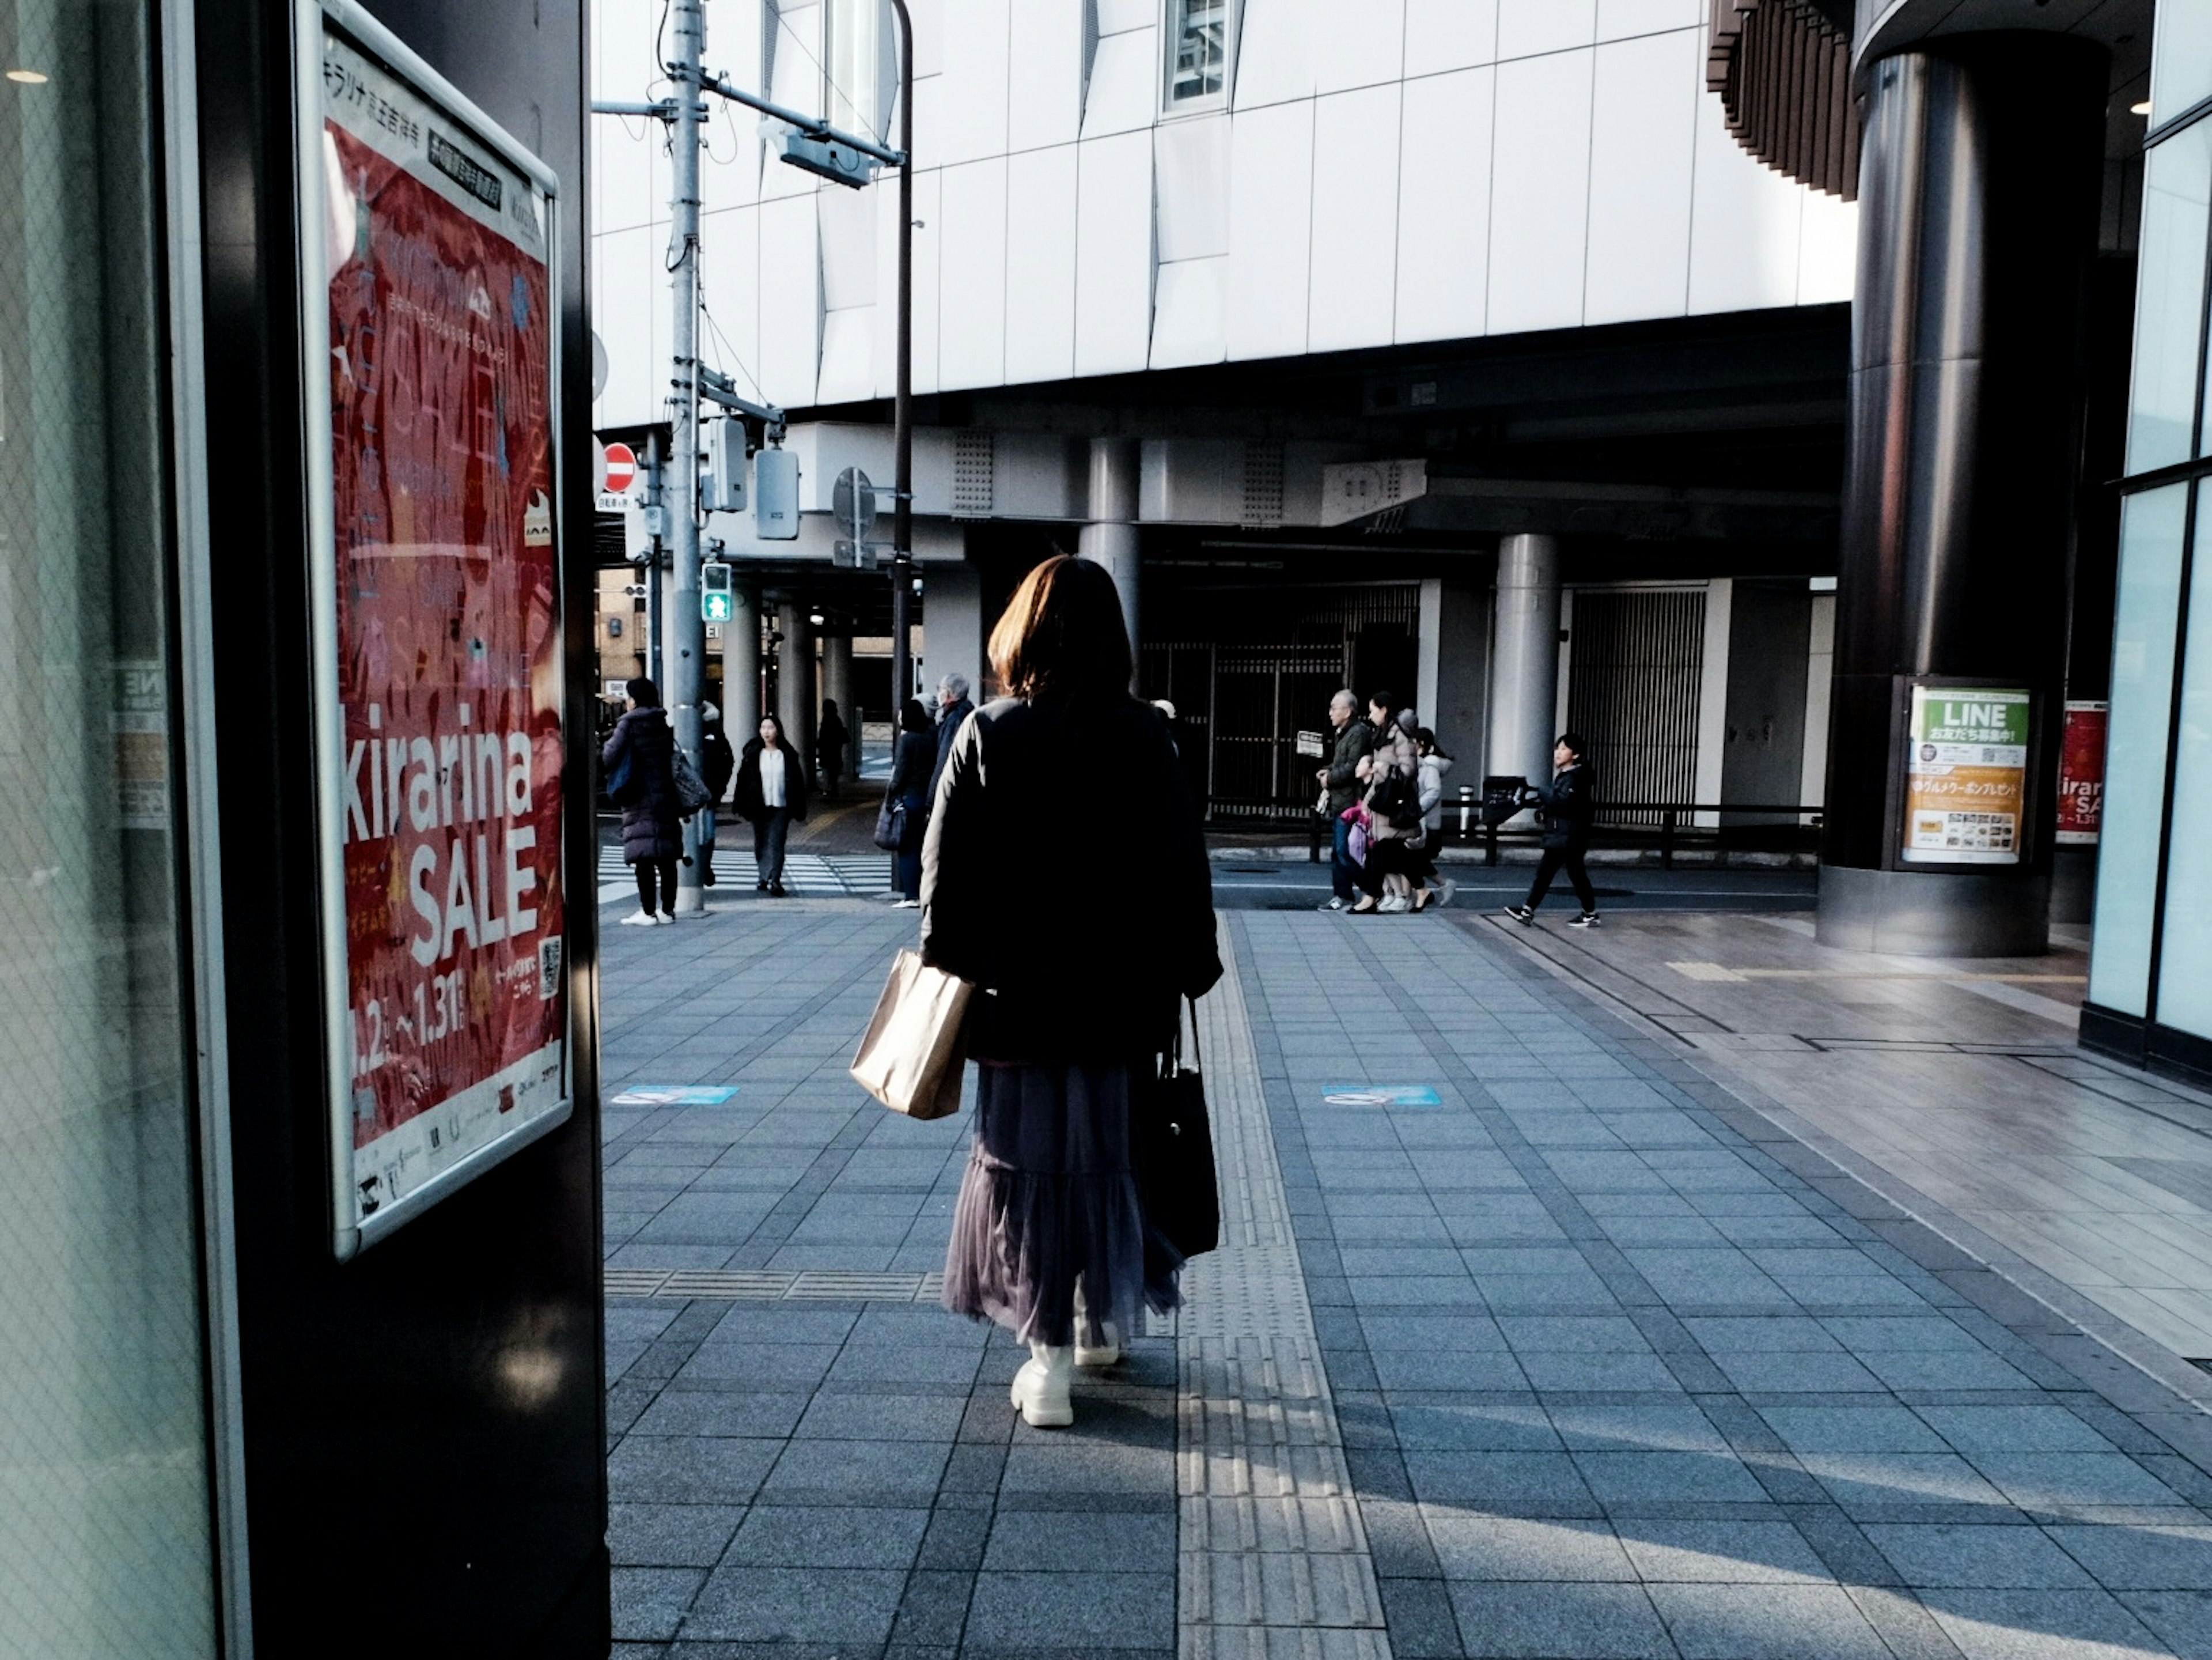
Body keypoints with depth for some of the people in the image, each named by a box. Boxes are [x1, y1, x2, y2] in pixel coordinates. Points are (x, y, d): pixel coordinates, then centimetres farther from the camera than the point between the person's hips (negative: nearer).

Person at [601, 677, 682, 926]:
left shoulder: (629, 723, -7)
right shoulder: (665, 722, 9)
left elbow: (610, 757, -12)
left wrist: (596, 768, 8)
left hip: (640, 798, -6)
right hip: (666, 796, 6)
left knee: (643, 858, -5)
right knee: (666, 857, 9)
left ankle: (648, 912, -5)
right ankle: (667, 909, 13)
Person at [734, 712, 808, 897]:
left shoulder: (788, 755, 2)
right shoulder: (752, 754, 4)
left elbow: (797, 783, 5)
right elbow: (743, 781, 4)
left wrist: (800, 811, 3)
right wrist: (744, 808, -1)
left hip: (781, 807, -2)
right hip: (759, 807, 2)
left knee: (776, 844, -9)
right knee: (761, 845, 10)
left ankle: (775, 881, -10)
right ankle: (763, 878, 23)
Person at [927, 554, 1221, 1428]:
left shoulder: (986, 734, -6)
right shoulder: (1142, 735, -4)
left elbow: (947, 867, -3)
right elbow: (1182, 863, -2)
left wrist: (944, 966, 8)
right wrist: (1189, 967, 7)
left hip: (1016, 993, -1)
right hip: (1118, 991, 2)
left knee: (1030, 1157, 8)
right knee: (1106, 1148, 18)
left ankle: (1050, 1360, 11)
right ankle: (1103, 1319, 35)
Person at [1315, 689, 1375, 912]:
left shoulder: (1359, 733, -14)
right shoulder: (1344, 733, 19)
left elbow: (1353, 768, -21)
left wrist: (1330, 778, -11)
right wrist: (1327, 771, 9)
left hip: (1349, 803, -11)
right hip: (1339, 802, 11)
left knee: (1344, 853, -11)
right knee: (1337, 852, 11)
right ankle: (1341, 896, 16)